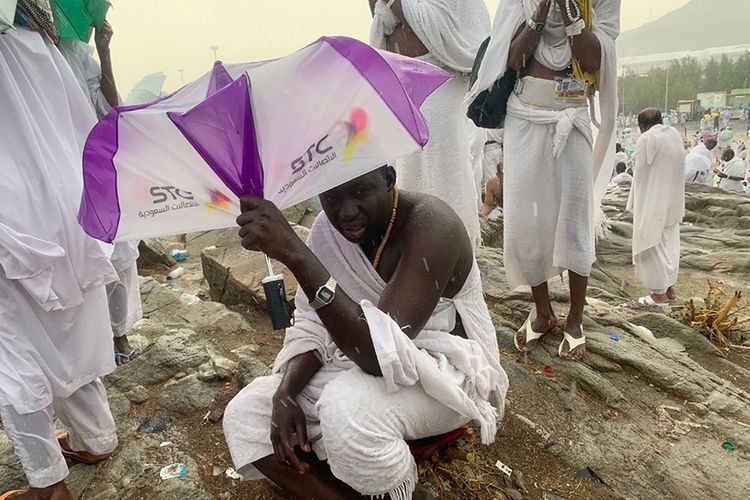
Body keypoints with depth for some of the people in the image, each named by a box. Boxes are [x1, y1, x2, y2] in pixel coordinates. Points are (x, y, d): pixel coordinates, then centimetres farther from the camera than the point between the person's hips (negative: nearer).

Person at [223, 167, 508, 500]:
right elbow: (314, 325, -1)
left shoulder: (431, 226, -27)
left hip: (445, 370, -6)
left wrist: (293, 252, -44)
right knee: (244, 414, -4)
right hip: (365, 361, 6)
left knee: (348, 408, -37)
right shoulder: (329, 229, -7)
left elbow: (382, 349, -37)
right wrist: (284, 393, -19)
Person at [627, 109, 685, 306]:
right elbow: (678, 168, 8)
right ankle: (670, 287, 24)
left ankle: (659, 293, 6)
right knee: (670, 243, 15)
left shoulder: (646, 139, -15)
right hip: (673, 201, 7)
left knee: (654, 245, 1)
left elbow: (641, 173, -13)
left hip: (652, 202, -7)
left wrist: (635, 203, -3)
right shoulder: (675, 134, 6)